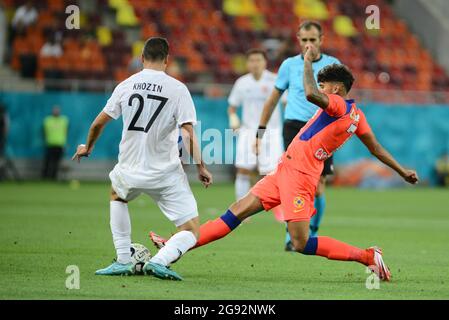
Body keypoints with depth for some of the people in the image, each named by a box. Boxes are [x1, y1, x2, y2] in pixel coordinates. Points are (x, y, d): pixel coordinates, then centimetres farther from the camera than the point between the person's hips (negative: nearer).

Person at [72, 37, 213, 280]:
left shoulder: (125, 86, 2)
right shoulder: (178, 89, -7)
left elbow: (98, 124, 9)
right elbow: (188, 134, -14)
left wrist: (88, 147, 27)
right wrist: (200, 167, -3)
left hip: (130, 171, 3)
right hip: (166, 174, -3)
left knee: (117, 195, 37)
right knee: (191, 232, 4)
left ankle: (123, 260, 25)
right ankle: (159, 260, -26)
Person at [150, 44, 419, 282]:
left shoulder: (339, 105, -14)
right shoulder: (357, 116, 14)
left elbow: (310, 94, -32)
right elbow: (376, 148, 19)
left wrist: (308, 60, -18)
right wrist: (402, 171, 30)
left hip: (298, 174, -10)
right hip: (285, 171, 10)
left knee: (302, 244, -13)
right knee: (238, 211, 6)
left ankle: (368, 257, -7)